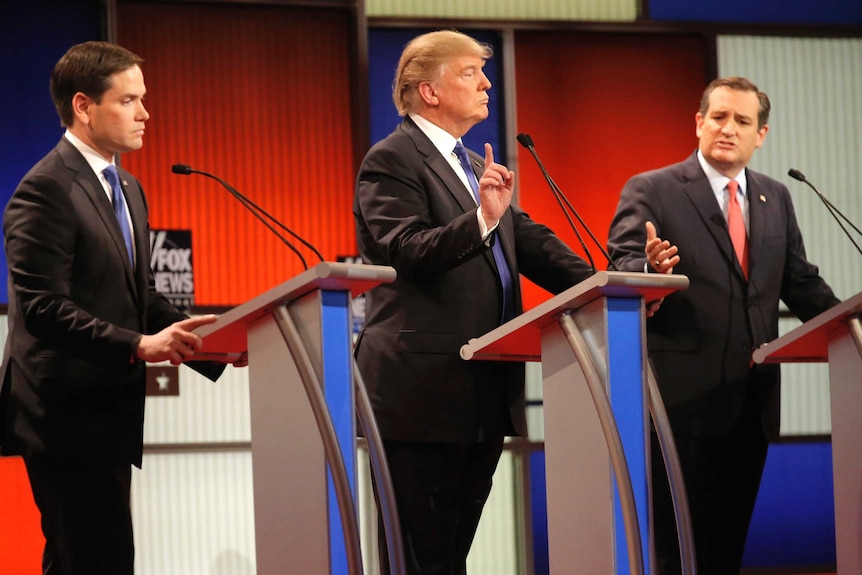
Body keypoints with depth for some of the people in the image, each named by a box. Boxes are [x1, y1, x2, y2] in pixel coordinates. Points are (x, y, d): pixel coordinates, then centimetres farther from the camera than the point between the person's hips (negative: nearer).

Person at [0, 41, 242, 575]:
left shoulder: (127, 188, 18)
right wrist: (138, 345, -28)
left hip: (107, 411, 10)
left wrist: (205, 339, 4)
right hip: (68, 413, -10)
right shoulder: (46, 190, -13)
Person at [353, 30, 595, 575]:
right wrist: (482, 218, -36)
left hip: (484, 396, 8)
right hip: (423, 392, -8)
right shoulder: (391, 161, -7)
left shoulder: (476, 166, 19)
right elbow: (406, 250, -21)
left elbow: (532, 243, 14)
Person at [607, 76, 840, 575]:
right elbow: (621, 269, -12)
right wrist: (650, 270, -36)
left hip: (752, 399, 5)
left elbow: (801, 284, 17)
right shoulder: (651, 191, -2)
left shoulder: (776, 199, 15)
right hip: (684, 397, -5)